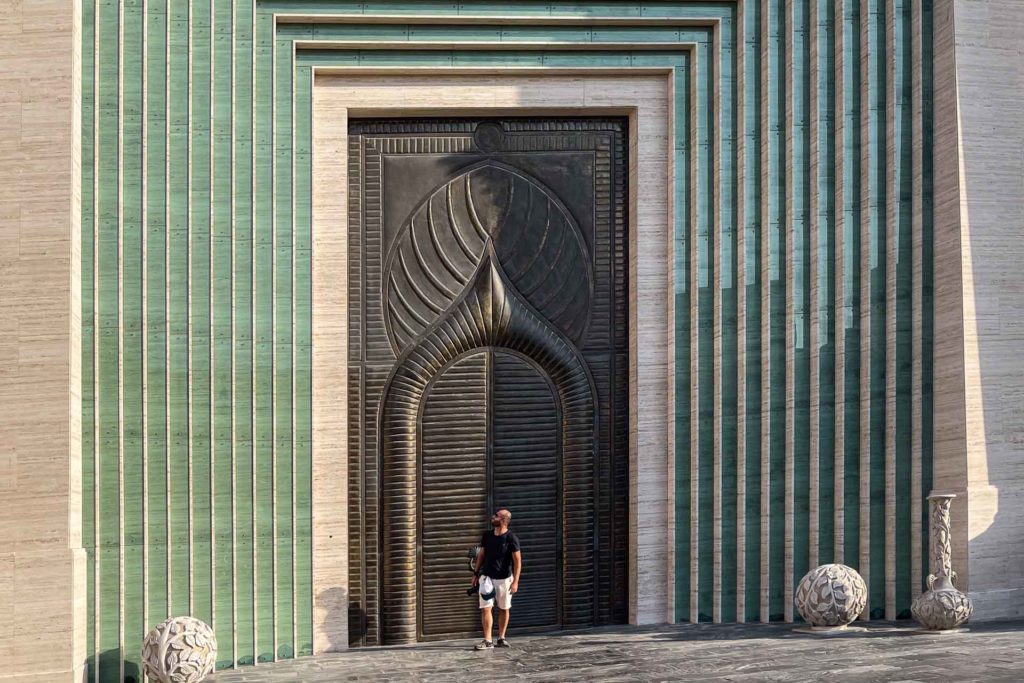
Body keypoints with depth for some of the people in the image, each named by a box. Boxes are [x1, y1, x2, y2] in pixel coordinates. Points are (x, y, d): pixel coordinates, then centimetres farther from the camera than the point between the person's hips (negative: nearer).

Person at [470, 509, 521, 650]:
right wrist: (476, 573, 10)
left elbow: (517, 560, -12)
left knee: (504, 609, 8)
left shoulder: (511, 538, -11)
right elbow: (481, 555, 14)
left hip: (504, 579, -3)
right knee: (485, 608, -7)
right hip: (487, 577, 3)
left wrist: (515, 581, -18)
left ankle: (501, 638, 22)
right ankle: (487, 641, -8)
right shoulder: (487, 536, 3)